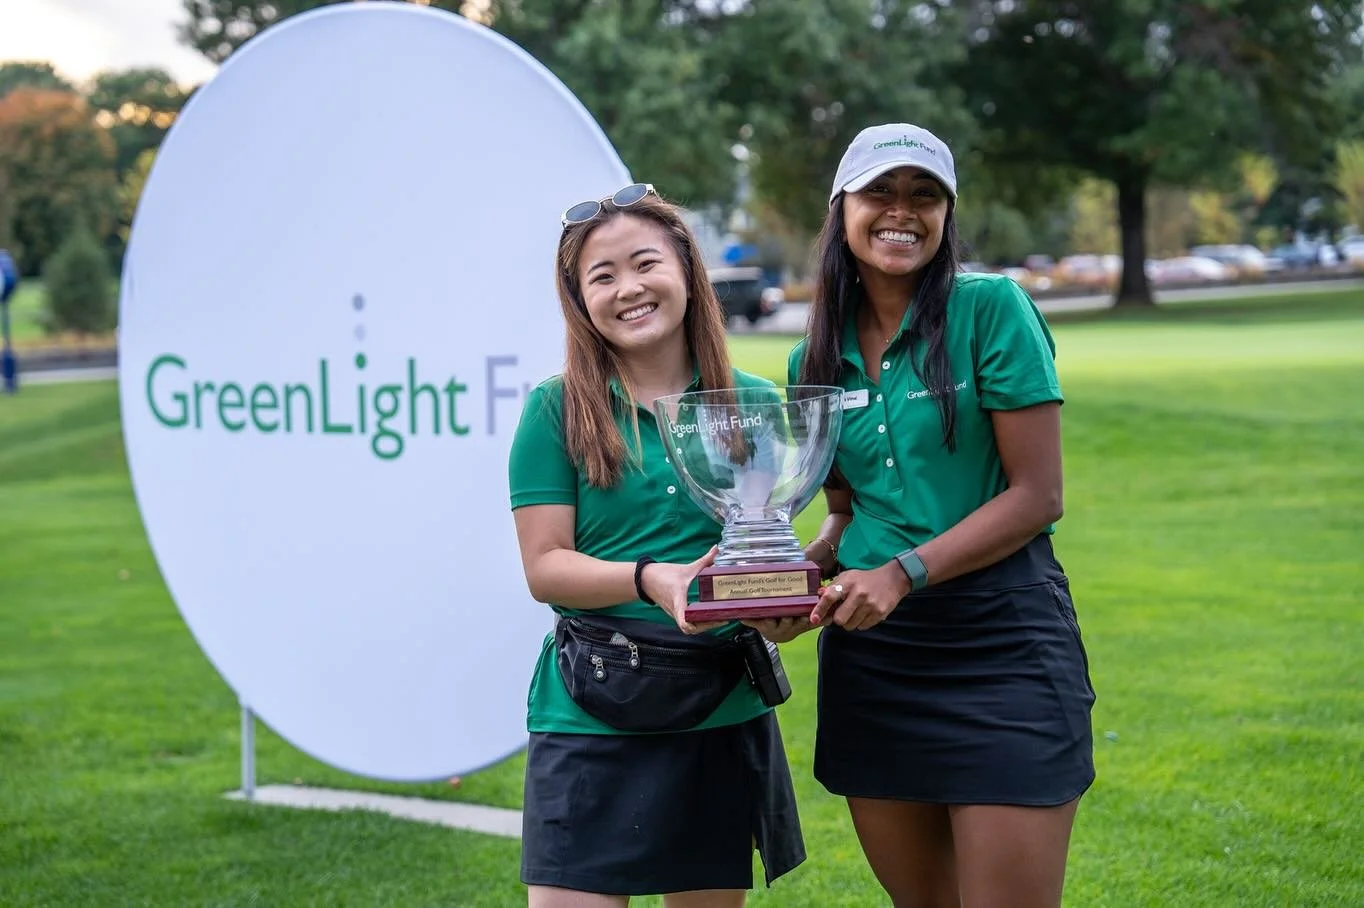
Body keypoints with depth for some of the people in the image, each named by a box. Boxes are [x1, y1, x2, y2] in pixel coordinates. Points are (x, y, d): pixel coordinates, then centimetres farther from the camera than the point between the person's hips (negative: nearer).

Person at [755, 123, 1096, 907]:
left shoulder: (990, 308, -7)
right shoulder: (818, 359, 9)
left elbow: (1037, 495, -11)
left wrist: (904, 572, -19)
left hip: (1001, 642, -5)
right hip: (869, 650, 5)